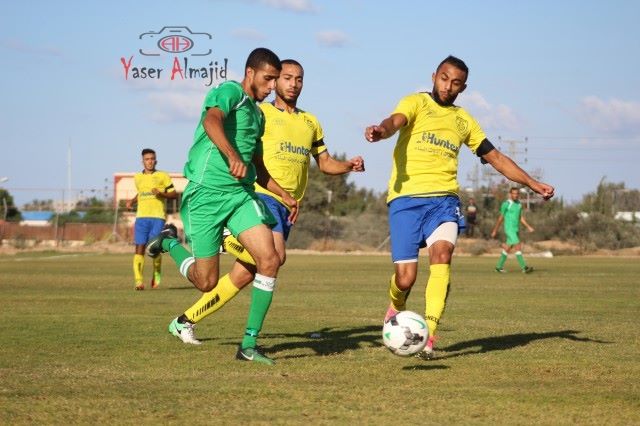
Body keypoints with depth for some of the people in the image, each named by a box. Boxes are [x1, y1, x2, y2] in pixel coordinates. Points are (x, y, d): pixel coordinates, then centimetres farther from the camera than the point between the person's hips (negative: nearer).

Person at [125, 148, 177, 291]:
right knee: (140, 247, -7)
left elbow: (175, 194, 6)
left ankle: (157, 273, 17)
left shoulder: (163, 176, 5)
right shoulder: (138, 177, 16)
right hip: (141, 216, 3)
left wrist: (161, 194, -11)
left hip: (158, 216, -3)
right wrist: (132, 201, 14)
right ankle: (138, 280, -9)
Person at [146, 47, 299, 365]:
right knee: (207, 282, -1)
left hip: (241, 195, 7)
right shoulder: (230, 92, -7)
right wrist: (233, 156, -45)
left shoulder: (257, 114, 19)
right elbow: (212, 121, -31)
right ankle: (170, 243, 32)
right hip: (206, 193, -7)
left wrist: (286, 197, 25)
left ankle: (249, 344, -6)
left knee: (270, 260, -13)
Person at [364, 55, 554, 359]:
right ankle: (397, 309, 28)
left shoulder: (464, 120, 21)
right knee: (405, 278, -9)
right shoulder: (417, 103, 6)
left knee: (442, 253, -25)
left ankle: (428, 335, -25)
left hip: (444, 198, 3)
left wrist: (533, 184, 19)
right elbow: (395, 121, -16)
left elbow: (495, 157, 26)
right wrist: (381, 130, -41)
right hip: (406, 197, -3)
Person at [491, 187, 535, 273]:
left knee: (508, 249, 12)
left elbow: (521, 217, 17)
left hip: (516, 230, 7)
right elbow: (501, 218, -3)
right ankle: (524, 268, -19)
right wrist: (495, 231, 3)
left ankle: (499, 267, 23)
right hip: (509, 229, -7)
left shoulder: (519, 204, 11)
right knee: (518, 246, -16)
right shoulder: (506, 204, -8)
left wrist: (528, 226, 6)